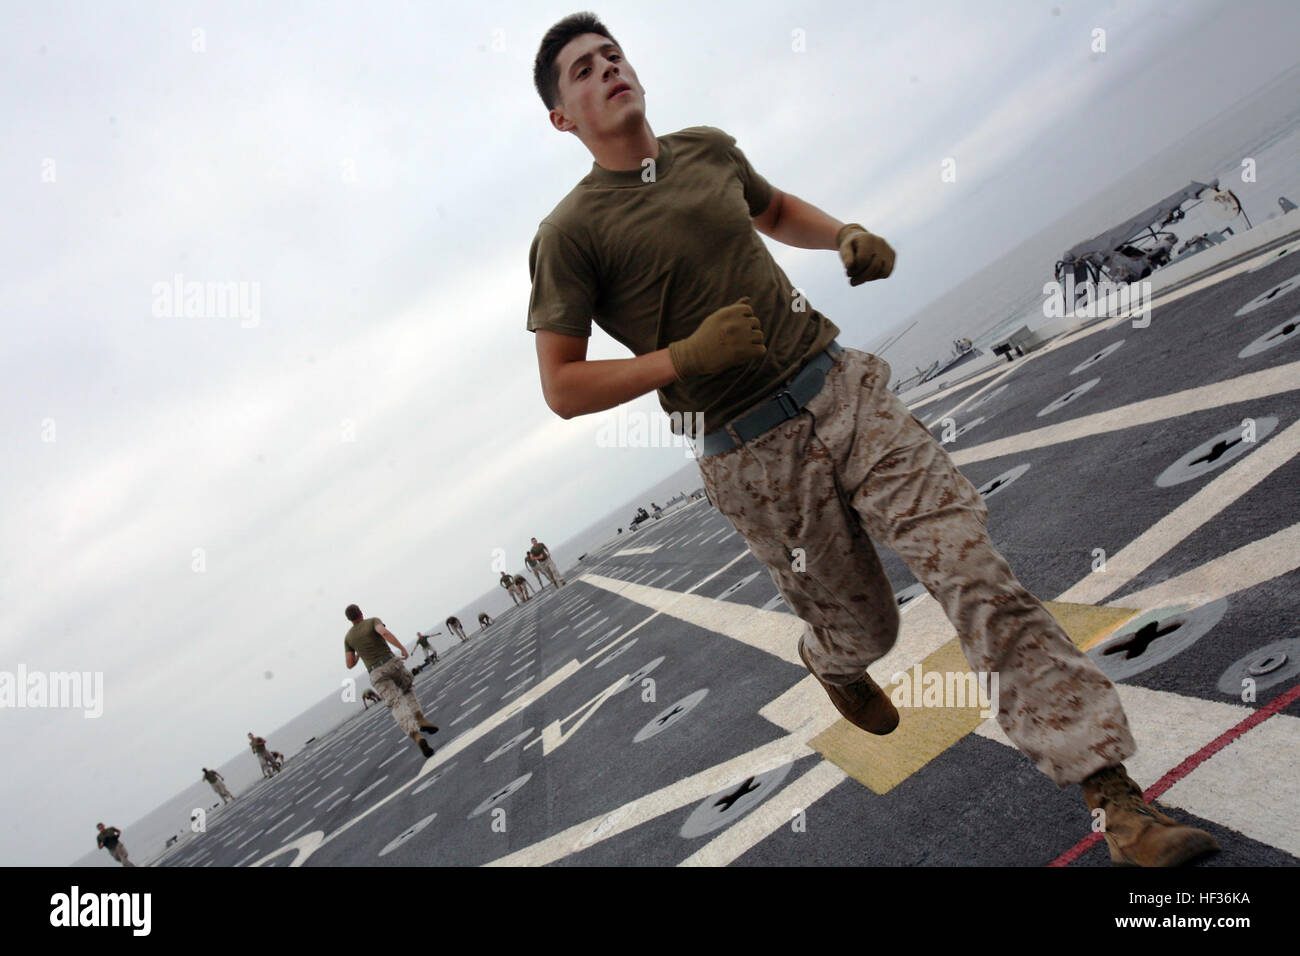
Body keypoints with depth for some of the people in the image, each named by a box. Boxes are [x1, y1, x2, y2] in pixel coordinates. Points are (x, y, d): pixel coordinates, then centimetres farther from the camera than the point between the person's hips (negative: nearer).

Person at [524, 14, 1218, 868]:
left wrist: (845, 236, 10)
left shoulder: (708, 149, 11)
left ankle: (1114, 794, -2)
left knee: (971, 562, -9)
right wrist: (683, 358, -18)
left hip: (842, 388, 4)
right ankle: (830, 661, 51)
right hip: (753, 456, -4)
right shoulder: (570, 233, -5)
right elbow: (563, 390, -6)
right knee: (863, 627, 10)